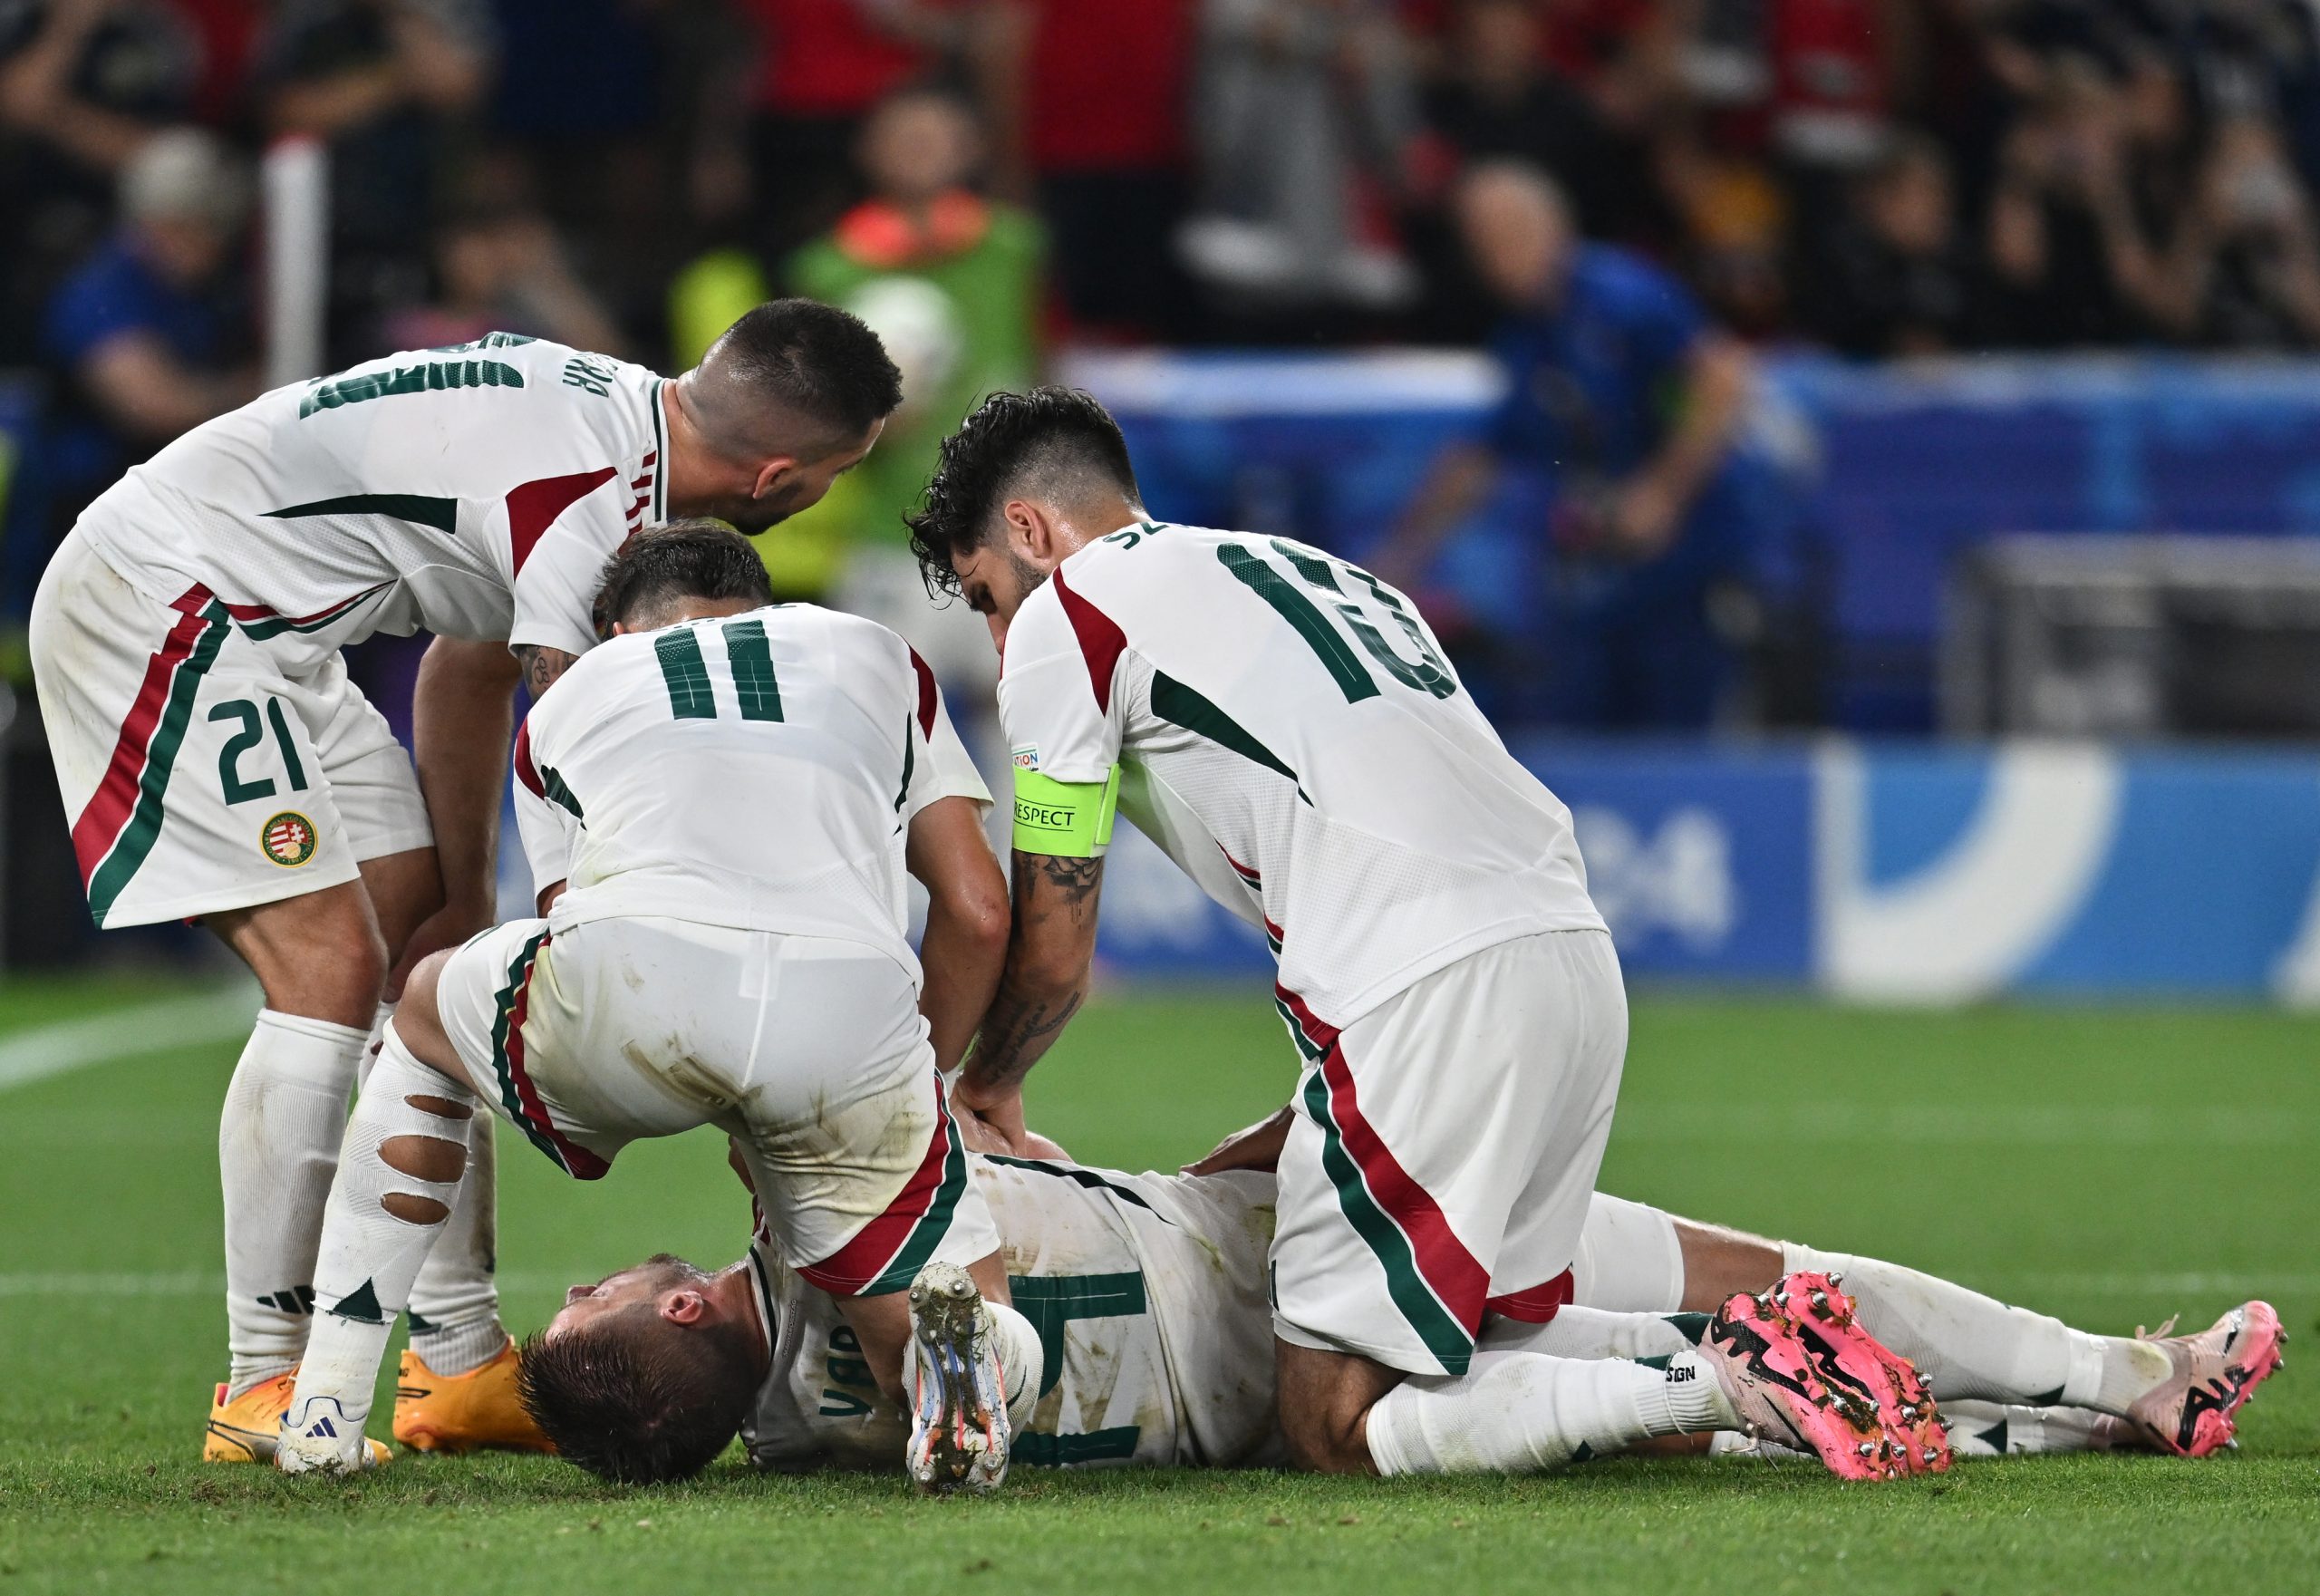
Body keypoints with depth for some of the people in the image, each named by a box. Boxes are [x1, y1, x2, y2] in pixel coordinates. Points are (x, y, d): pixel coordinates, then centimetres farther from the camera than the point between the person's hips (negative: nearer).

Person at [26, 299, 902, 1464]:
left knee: (436, 960, 8)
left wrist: (463, 899, 16)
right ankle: (260, 1389, -10)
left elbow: (473, 667, 15)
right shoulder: (594, 507, -25)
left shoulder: (616, 414, 5)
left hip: (264, 632, 11)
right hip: (155, 597, -11)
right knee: (332, 969, -15)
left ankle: (460, 1363, 9)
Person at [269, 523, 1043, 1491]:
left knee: (426, 1016, 35)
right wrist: (912, 1084, 41)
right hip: (853, 1012, 0)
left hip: (629, 994, 0)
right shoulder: (878, 658, 36)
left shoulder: (564, 704, 35)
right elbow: (978, 913, 29)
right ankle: (957, 1332, -24)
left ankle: (325, 1412, 29)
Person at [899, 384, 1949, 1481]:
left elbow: (1053, 953, 12)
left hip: (1430, 997, -8)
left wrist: (984, 1095, 33)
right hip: (1576, 954, 8)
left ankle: (1736, 1388, -18)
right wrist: (1271, 1144, 35)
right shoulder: (1316, 569, 33)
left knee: (1336, 1430, -5)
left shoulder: (1063, 619, 9)